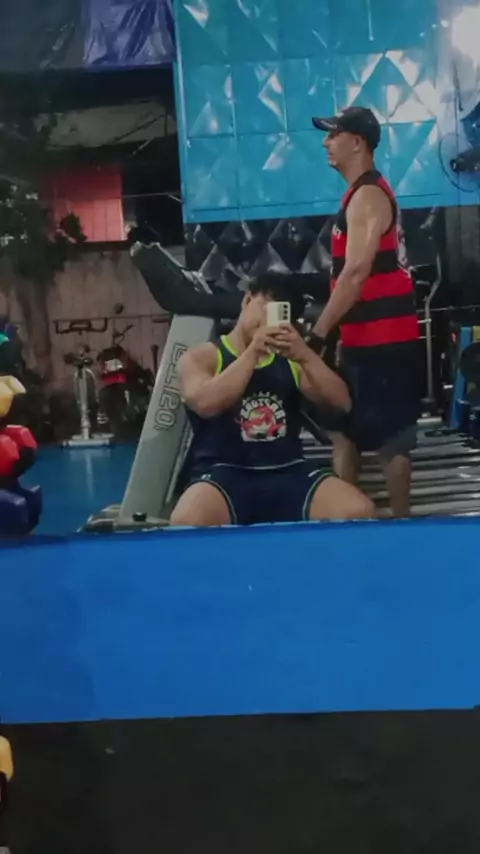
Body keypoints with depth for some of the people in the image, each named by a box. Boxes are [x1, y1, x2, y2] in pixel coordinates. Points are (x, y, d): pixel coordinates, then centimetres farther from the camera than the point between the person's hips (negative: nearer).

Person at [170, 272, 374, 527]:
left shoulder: (290, 360, 18)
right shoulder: (200, 357, 6)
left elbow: (341, 402, 4)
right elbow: (206, 404, -16)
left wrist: (305, 356, -11)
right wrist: (253, 351, -17)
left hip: (289, 472, 4)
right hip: (225, 474, -3)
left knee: (358, 511, -22)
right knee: (188, 522, -36)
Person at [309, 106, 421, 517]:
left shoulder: (367, 195, -13)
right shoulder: (366, 193, 18)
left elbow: (356, 273, -23)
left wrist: (317, 335, -22)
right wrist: (334, 333, 20)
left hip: (382, 337, -10)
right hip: (367, 335, 10)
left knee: (390, 436, -3)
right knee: (344, 429, 13)